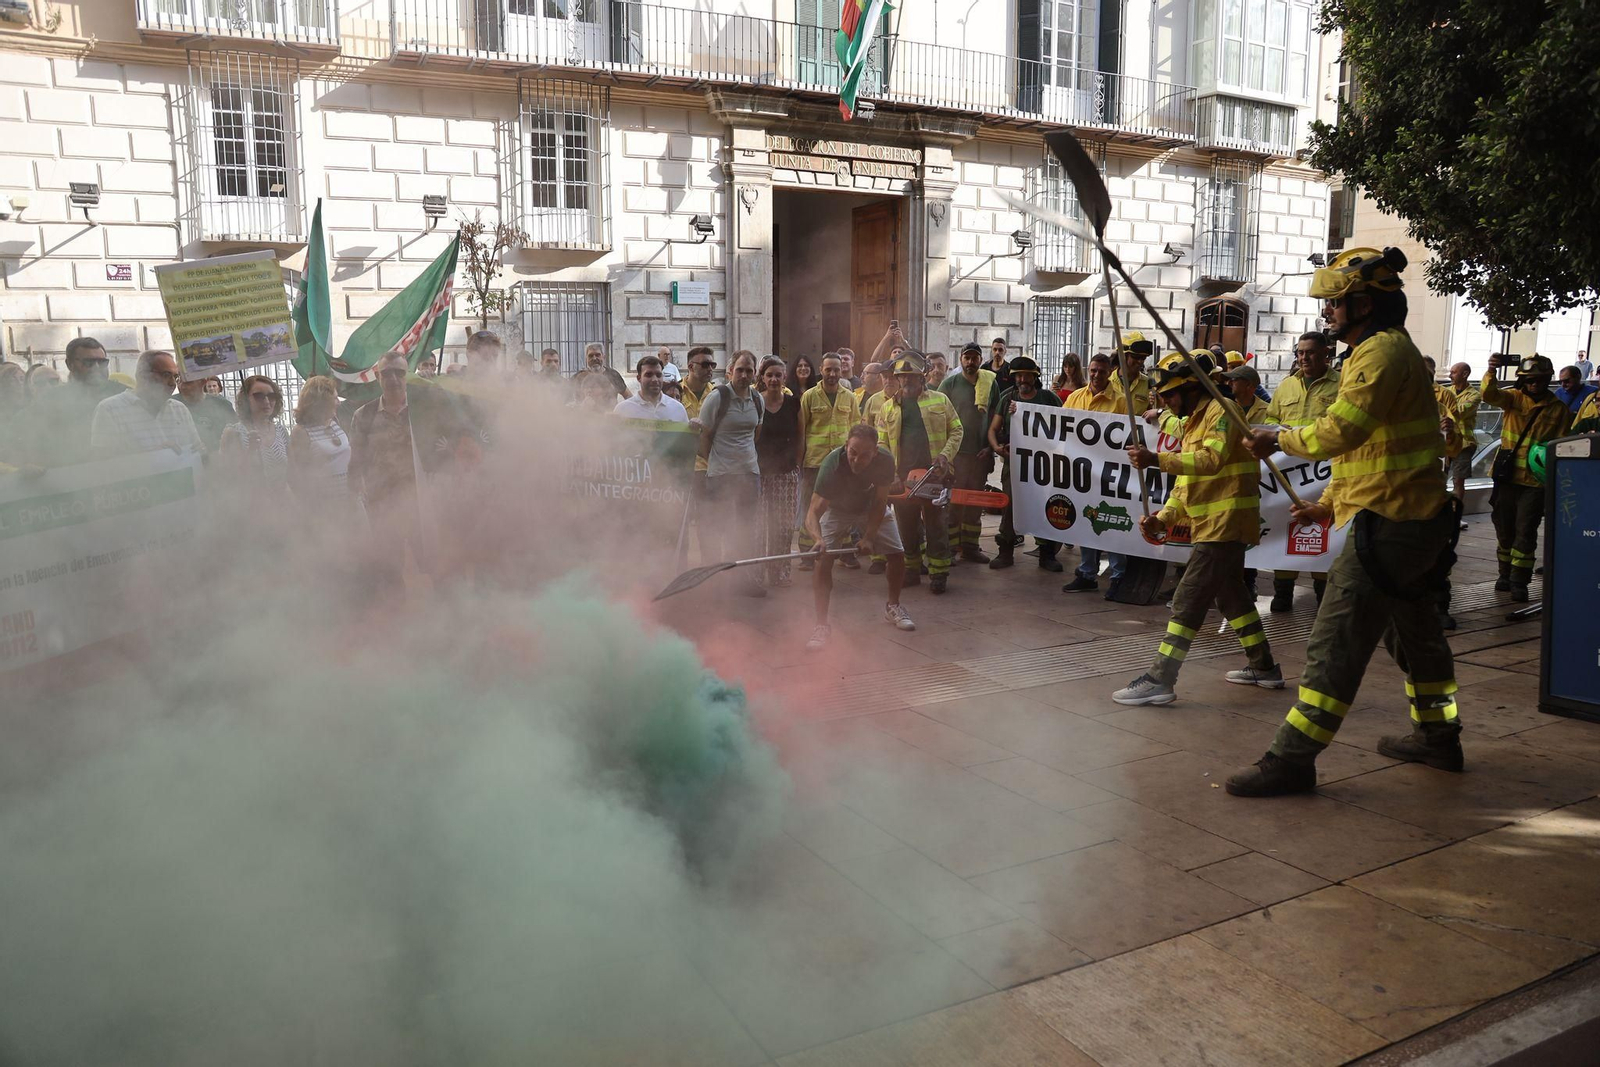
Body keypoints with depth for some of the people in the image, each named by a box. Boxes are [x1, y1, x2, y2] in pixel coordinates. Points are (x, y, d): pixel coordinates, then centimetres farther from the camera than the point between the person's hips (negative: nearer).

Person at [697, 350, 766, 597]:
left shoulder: (757, 400, 7)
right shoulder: (717, 397, -9)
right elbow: (704, 435, -4)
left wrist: (753, 459, 14)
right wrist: (712, 463, -1)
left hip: (750, 472, 5)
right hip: (720, 474, -5)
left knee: (749, 529, 9)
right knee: (716, 527, 2)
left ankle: (749, 577, 18)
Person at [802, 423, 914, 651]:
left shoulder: (885, 460, -33)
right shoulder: (832, 464, -39)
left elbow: (879, 503, -23)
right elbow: (813, 511, -42)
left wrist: (868, 538, -34)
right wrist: (818, 538, -62)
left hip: (871, 508, 3)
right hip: (837, 510, -2)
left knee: (896, 554, -3)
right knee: (823, 560, -20)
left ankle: (892, 607, 25)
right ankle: (821, 626, -12)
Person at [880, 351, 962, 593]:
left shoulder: (940, 400, 6)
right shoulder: (888, 407, 11)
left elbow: (956, 431, 6)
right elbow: (882, 443, 9)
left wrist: (945, 455, -9)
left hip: (934, 474, -2)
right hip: (902, 476, 3)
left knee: (936, 524, 2)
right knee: (906, 525, 9)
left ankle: (939, 574, 8)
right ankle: (910, 570, 21)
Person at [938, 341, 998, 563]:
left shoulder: (991, 383, 6)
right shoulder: (949, 384, -1)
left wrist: (991, 447, 1)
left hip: (981, 453, 3)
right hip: (955, 452, -3)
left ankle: (971, 545, 18)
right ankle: (950, 547, 5)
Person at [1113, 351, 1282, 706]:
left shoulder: (1220, 413, -12)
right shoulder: (1195, 423, 19)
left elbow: (1211, 460, -30)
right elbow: (1185, 484, 16)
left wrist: (1156, 459, -36)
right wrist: (1162, 518, 1)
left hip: (1224, 524, -10)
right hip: (1215, 525, 10)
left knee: (1188, 599, -12)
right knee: (1231, 593, 20)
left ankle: (1160, 680, -13)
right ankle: (1264, 667, 33)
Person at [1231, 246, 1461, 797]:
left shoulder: (1382, 352, -16)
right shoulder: (1391, 349, 19)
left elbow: (1337, 432, -27)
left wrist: (1281, 437, -10)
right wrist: (1330, 503, 20)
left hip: (1391, 525, -11)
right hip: (1419, 520, 11)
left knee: (1336, 639, -10)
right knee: (1413, 628, 24)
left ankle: (1292, 757, -8)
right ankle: (1437, 736, 39)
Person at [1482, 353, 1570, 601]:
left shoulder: (1559, 409, 1)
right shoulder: (1513, 398, 2)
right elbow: (1490, 394, -18)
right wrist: (1491, 371, -36)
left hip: (1535, 481, -2)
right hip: (1506, 477, 2)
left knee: (1525, 533, -3)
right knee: (1504, 529, 11)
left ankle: (1519, 582, 4)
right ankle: (1506, 574, 26)